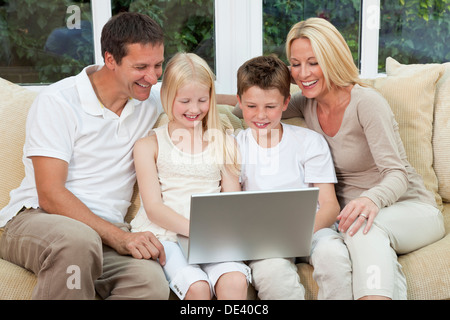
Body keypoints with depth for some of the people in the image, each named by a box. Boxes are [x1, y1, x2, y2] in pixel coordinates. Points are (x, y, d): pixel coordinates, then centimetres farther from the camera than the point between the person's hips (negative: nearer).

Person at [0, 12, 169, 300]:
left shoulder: (153, 100, 11)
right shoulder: (57, 102, -7)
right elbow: (50, 195, -14)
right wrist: (119, 237, -24)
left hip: (106, 230, 3)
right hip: (37, 217, -3)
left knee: (152, 282, -32)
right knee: (78, 240, -41)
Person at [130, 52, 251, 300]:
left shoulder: (225, 143, 16)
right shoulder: (149, 145, 7)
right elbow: (153, 208, -1)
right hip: (166, 235, -2)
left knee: (235, 281, -29)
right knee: (196, 286, -30)